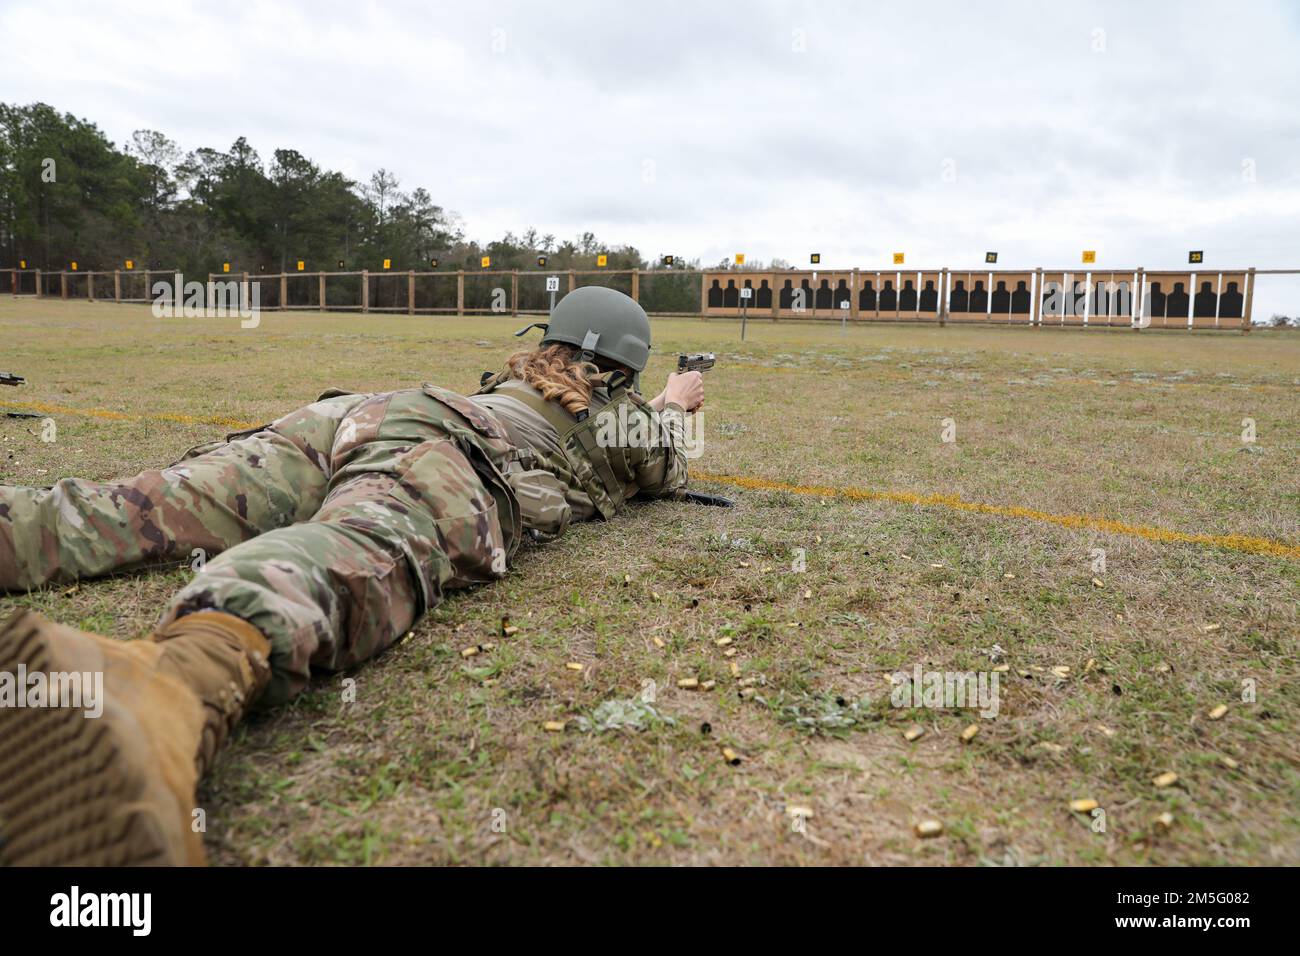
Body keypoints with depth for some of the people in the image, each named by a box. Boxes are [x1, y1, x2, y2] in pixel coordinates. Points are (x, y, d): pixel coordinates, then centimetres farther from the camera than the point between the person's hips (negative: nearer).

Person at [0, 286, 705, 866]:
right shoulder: (617, 413, 28)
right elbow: (665, 475, 46)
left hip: (347, 412, 8)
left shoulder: (518, 375, 44)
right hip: (443, 450, -8)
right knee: (368, 554, -37)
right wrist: (671, 407, 66)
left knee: (148, 512, -5)